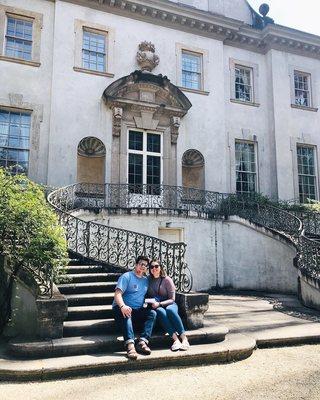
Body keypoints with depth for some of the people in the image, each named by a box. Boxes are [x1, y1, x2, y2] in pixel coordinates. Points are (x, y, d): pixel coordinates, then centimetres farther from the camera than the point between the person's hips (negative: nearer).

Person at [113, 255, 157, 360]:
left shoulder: (146, 280, 17)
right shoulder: (127, 276, -2)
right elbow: (118, 294, -14)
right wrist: (123, 306, -33)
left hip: (138, 311, 5)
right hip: (122, 309, -5)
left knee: (152, 313, -19)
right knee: (126, 314, -37)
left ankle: (142, 342, -33)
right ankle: (130, 345, -50)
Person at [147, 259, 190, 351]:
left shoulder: (167, 280, -2)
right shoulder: (148, 280, 6)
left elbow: (172, 299, -4)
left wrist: (159, 303, -18)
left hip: (169, 304, -1)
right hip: (156, 307, 1)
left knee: (170, 310, -36)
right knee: (161, 312, -35)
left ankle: (184, 338, -36)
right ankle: (175, 339, -42)